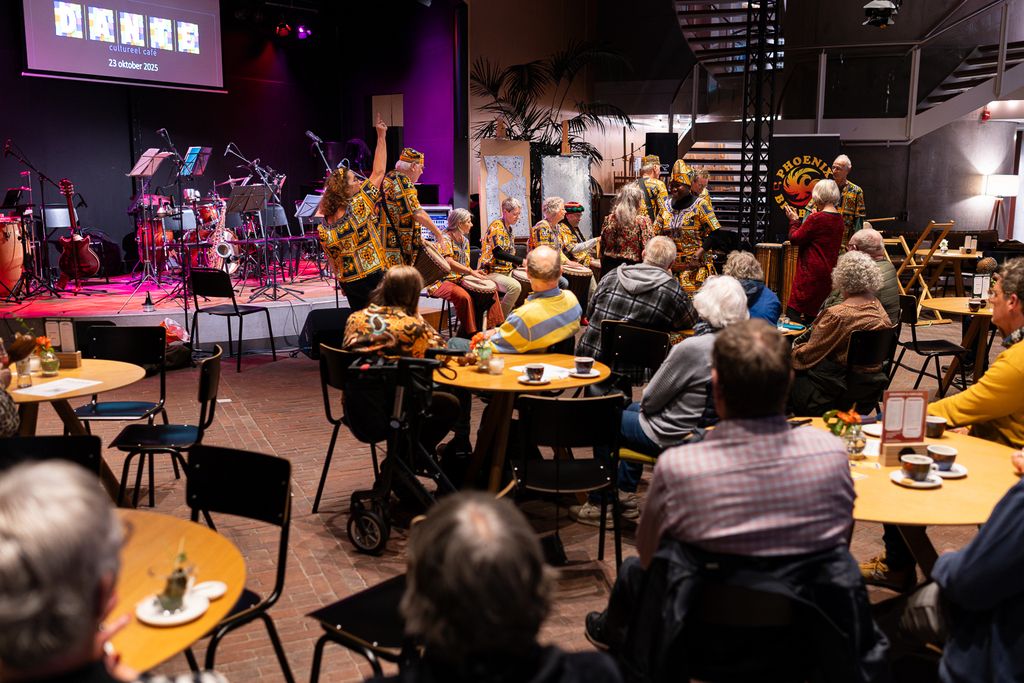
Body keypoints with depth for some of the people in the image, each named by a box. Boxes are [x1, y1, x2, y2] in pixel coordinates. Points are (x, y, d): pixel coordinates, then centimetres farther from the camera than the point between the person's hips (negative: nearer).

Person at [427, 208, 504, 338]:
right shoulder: (445, 238, -12)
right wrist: (471, 272, -34)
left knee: (491, 289, -5)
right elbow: (448, 262, -28)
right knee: (464, 296, -37)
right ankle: (468, 333, -26)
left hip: (459, 280, 9)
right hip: (442, 280, -9)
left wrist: (475, 272, -3)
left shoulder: (465, 241, 16)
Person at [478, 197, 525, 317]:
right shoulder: (497, 226, -11)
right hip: (491, 272, -9)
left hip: (506, 271, 9)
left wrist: (518, 264, 6)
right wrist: (521, 261, -27)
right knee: (515, 286, -32)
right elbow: (498, 253, -23)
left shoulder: (508, 228, 17)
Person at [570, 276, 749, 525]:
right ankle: (625, 494, 38)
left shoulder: (692, 348, -29)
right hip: (708, 429, 8)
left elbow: (650, 400, -17)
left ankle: (600, 504, 25)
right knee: (633, 408, 30)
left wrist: (644, 405, 7)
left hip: (674, 438, -8)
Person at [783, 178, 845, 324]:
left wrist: (794, 221, 7)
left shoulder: (816, 218, -16)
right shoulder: (839, 218, 9)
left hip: (812, 273, -9)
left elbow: (795, 238, -9)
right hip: (829, 271, 9)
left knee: (794, 312, -6)